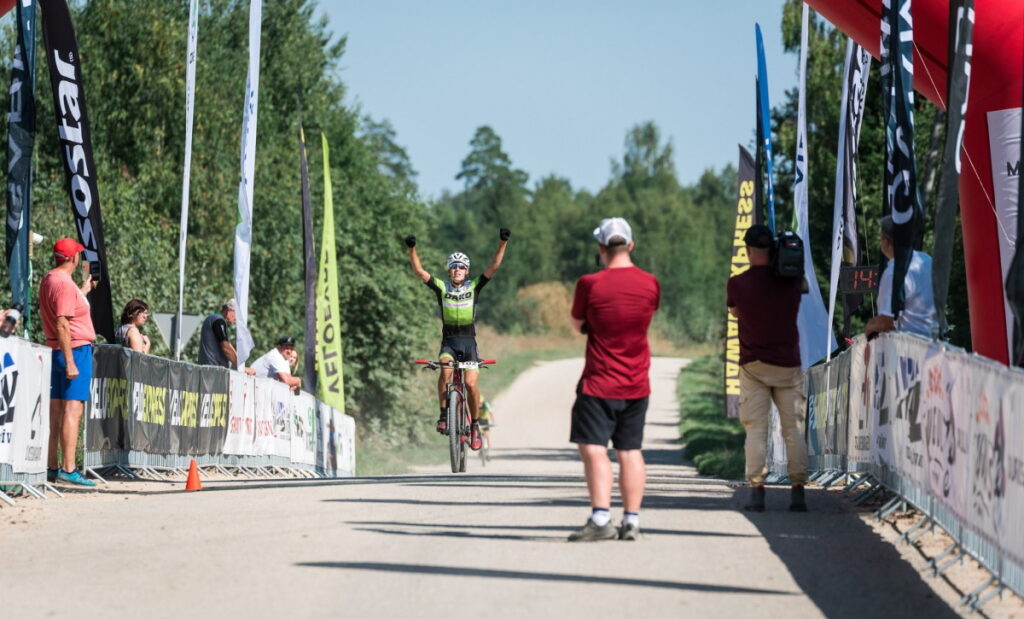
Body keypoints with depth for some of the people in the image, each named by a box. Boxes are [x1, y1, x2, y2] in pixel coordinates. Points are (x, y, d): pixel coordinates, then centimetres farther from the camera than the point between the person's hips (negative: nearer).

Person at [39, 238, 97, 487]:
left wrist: (83, 288, 33)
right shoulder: (64, 283, -16)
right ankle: (68, 468, -16)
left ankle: (51, 467, 15)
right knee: (73, 410, -11)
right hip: (76, 350, -10)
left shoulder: (47, 280, 14)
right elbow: (62, 324, -22)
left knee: (55, 410, 11)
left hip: (56, 350, 10)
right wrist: (70, 361, -23)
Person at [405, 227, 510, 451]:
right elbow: (419, 271, -6)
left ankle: (475, 425, 5)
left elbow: (493, 267, -7)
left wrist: (502, 243, -16)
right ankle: (444, 414, -19)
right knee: (445, 370, -30)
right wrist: (412, 249, -19)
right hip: (449, 342, 0)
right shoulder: (442, 288, 1)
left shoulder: (474, 287, 1)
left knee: (471, 384, -13)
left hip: (469, 342, 0)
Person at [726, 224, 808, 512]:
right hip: (788, 364, 1)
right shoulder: (791, 281, -4)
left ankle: (757, 491, -4)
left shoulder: (737, 284, -7)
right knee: (794, 429, 5)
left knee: (755, 429, 2)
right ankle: (798, 492, 2)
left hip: (753, 365, -1)